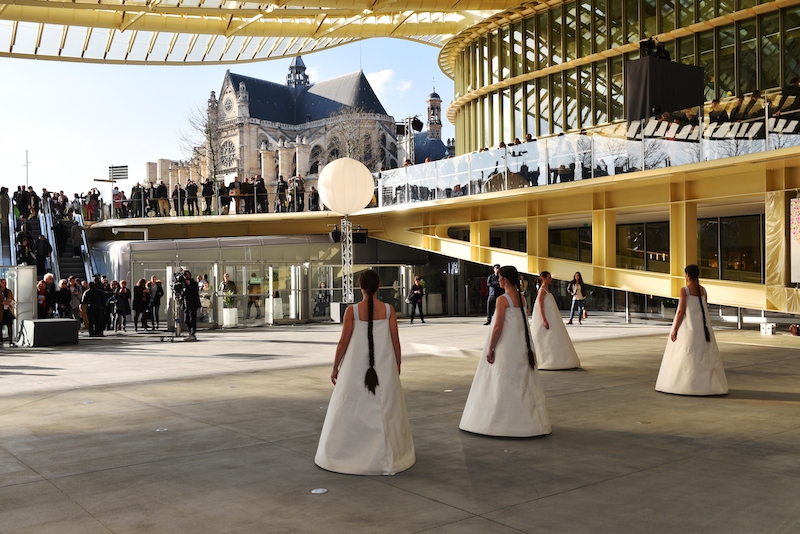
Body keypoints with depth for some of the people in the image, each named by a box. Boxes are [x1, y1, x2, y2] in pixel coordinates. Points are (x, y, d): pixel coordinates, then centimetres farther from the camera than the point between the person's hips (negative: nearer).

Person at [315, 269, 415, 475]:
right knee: (385, 410, 13)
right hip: (384, 367, 2)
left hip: (356, 368, -2)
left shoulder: (352, 310, -10)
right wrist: (397, 364, 14)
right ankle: (388, 455, 21)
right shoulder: (389, 310, -5)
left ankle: (348, 454, 19)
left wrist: (335, 367, 4)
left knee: (353, 410, 11)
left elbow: (343, 342, -7)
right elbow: (395, 341, -1)